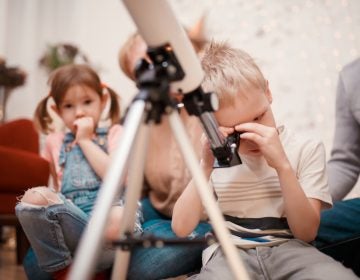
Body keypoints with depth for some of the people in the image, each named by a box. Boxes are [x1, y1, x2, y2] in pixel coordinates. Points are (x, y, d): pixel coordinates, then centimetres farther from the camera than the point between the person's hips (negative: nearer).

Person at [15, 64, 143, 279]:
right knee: (34, 197, -27)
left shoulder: (114, 133, 14)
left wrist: (85, 141, 2)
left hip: (109, 212, -2)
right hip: (71, 219, 2)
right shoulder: (55, 142, 23)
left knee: (119, 221, -39)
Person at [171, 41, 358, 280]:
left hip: (289, 249, 1)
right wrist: (205, 167, -11)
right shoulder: (218, 158, 5)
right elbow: (181, 228, -1)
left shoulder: (306, 150, 2)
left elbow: (307, 232, -6)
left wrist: (282, 166, -18)